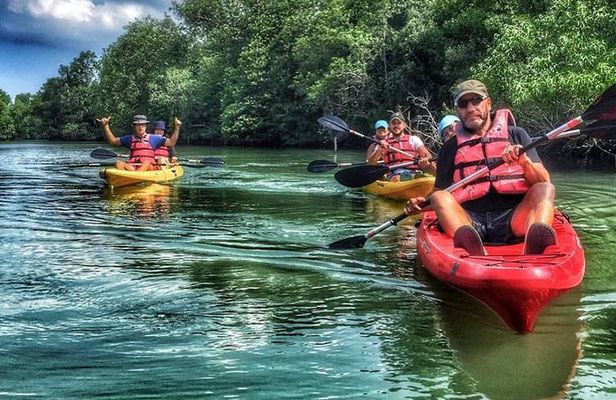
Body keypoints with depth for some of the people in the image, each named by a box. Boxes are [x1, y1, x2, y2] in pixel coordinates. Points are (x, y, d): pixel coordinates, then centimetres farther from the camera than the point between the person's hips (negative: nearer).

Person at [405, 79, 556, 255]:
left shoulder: (516, 135, 17)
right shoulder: (450, 148, 20)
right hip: (469, 220, 1)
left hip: (512, 219, 0)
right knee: (439, 197, -23)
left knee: (544, 190, -23)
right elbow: (439, 194, 18)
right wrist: (420, 203, -3)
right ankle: (466, 240, -54)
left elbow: (544, 182, 9)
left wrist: (524, 161, -11)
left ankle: (535, 241, -54)